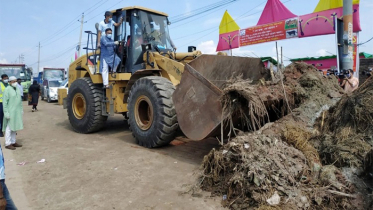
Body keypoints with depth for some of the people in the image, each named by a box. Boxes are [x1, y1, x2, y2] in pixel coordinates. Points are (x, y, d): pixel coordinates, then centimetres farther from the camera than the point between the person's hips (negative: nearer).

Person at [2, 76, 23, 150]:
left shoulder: (17, 88, 11)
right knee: (9, 128, -2)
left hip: (17, 112, 7)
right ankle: (7, 143, 5)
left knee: (14, 127, 13)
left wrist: (21, 109, 16)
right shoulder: (7, 90, -11)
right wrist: (6, 112, -17)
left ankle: (13, 142, 22)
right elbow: (4, 102, -13)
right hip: (10, 112, -7)